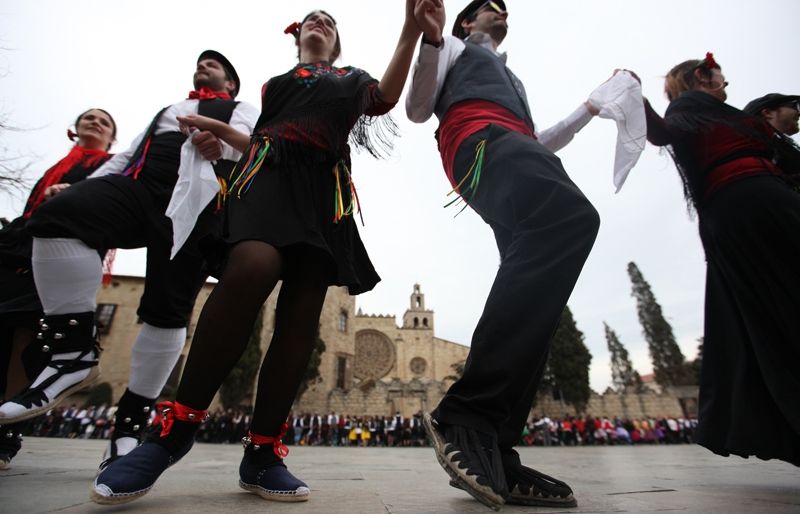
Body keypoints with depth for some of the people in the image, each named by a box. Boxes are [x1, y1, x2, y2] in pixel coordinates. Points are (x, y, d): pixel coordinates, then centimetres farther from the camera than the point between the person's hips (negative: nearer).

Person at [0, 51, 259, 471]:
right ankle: (74, 352, -18)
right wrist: (84, 187, 13)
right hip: (133, 185, 5)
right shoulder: (165, 110, 40)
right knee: (57, 214, -26)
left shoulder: (241, 111, 25)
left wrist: (219, 148, -23)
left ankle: (131, 422, -2)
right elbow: (127, 155, 31)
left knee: (168, 309, -12)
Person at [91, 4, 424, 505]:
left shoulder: (351, 78, 30)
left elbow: (386, 99, 11)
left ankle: (263, 453, -10)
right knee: (253, 268, -33)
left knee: (302, 315, -14)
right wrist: (220, 129, 24)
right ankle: (176, 427, -22)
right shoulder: (277, 82, 33)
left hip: (324, 188, 1)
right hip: (272, 172, 0)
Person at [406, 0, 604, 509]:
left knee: (534, 299, -14)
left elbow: (538, 144, 40)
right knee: (573, 218, -38)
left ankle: (494, 449, -16)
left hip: (518, 151, 8)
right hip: (483, 142, -7)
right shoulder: (455, 47, 30)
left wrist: (591, 108, 44)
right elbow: (418, 110, 12)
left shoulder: (513, 79, 48)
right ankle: (466, 414, -42)